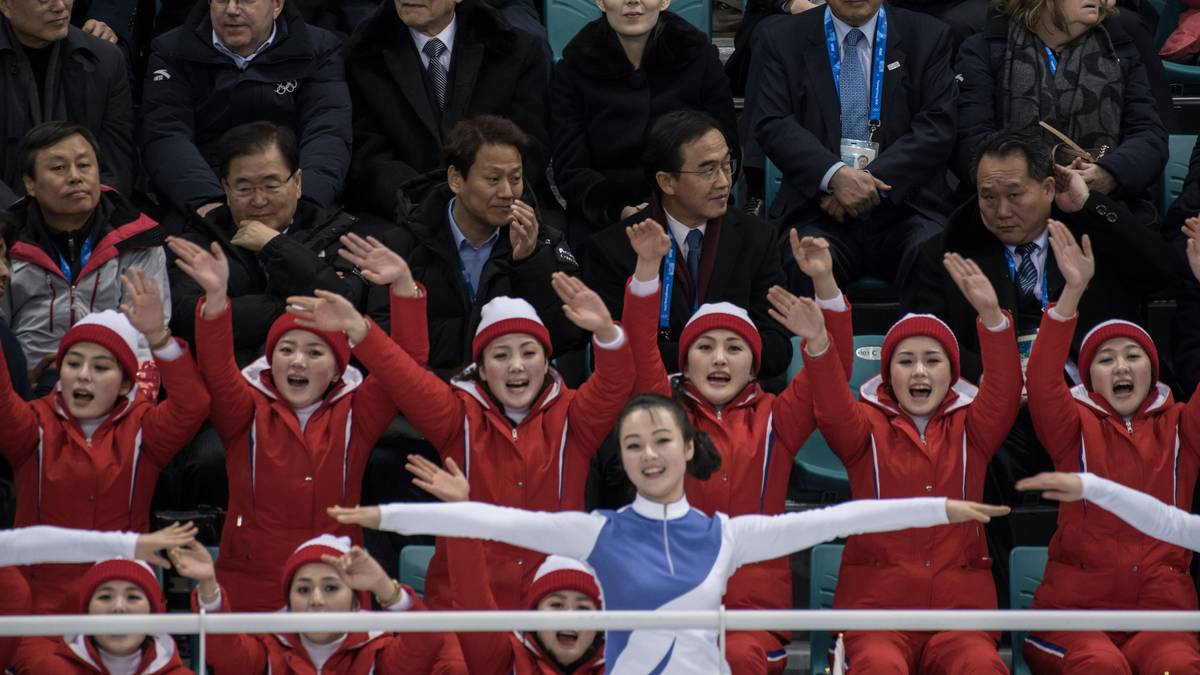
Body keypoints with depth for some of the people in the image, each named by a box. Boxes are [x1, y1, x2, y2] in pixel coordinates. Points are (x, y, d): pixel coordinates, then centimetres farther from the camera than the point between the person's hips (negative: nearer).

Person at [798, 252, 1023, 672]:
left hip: (959, 607, 1)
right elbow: (832, 410, -12)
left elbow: (1005, 390, -6)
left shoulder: (970, 428, 13)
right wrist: (818, 345, -33)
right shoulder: (868, 427, 10)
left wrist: (991, 317, -24)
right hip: (877, 605, -1)